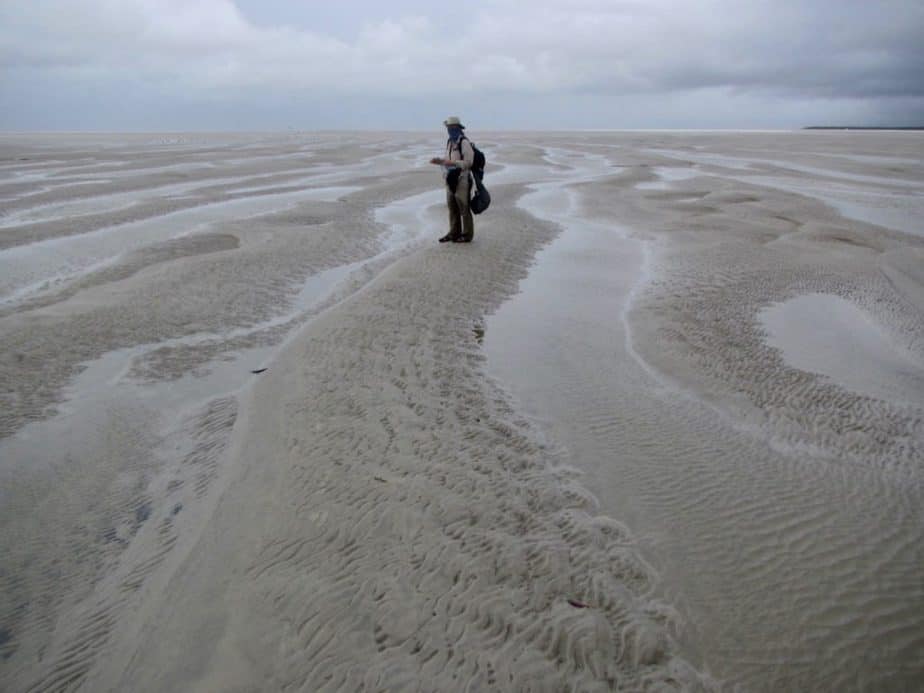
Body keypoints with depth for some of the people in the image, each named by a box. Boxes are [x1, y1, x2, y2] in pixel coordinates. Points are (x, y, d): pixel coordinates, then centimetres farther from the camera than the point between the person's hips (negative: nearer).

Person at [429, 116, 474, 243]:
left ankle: (467, 235, 7)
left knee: (464, 208, -1)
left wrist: (452, 163, -28)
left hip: (462, 180, -8)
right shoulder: (450, 142, 12)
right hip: (451, 180, 8)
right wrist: (440, 161, 3)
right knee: (452, 208, 11)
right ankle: (454, 233, 19)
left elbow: (468, 162, -18)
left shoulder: (464, 142, -14)